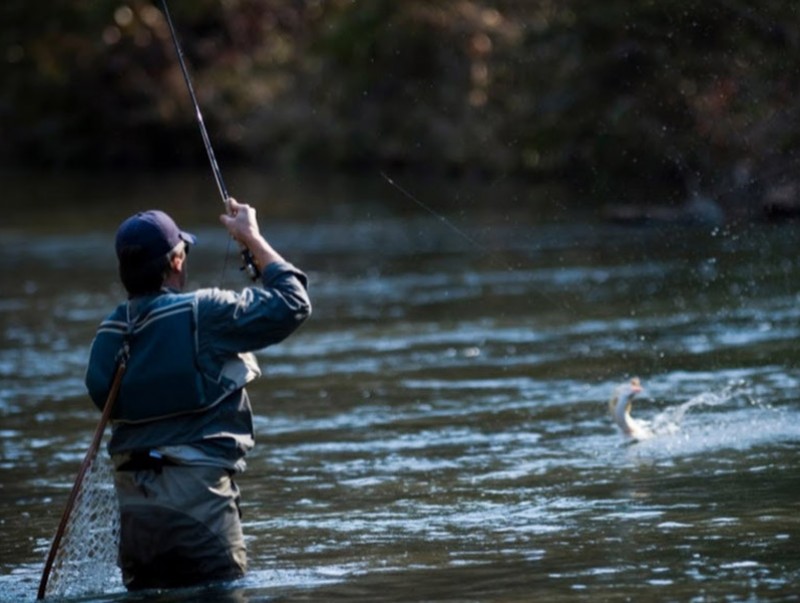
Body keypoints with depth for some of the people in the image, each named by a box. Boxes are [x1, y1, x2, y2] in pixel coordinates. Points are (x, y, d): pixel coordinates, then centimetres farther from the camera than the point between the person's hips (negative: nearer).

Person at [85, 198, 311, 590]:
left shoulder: (109, 334, 7)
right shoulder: (201, 313, -10)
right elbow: (292, 304, -5)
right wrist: (252, 238, 7)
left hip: (133, 503, 6)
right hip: (196, 496, -6)